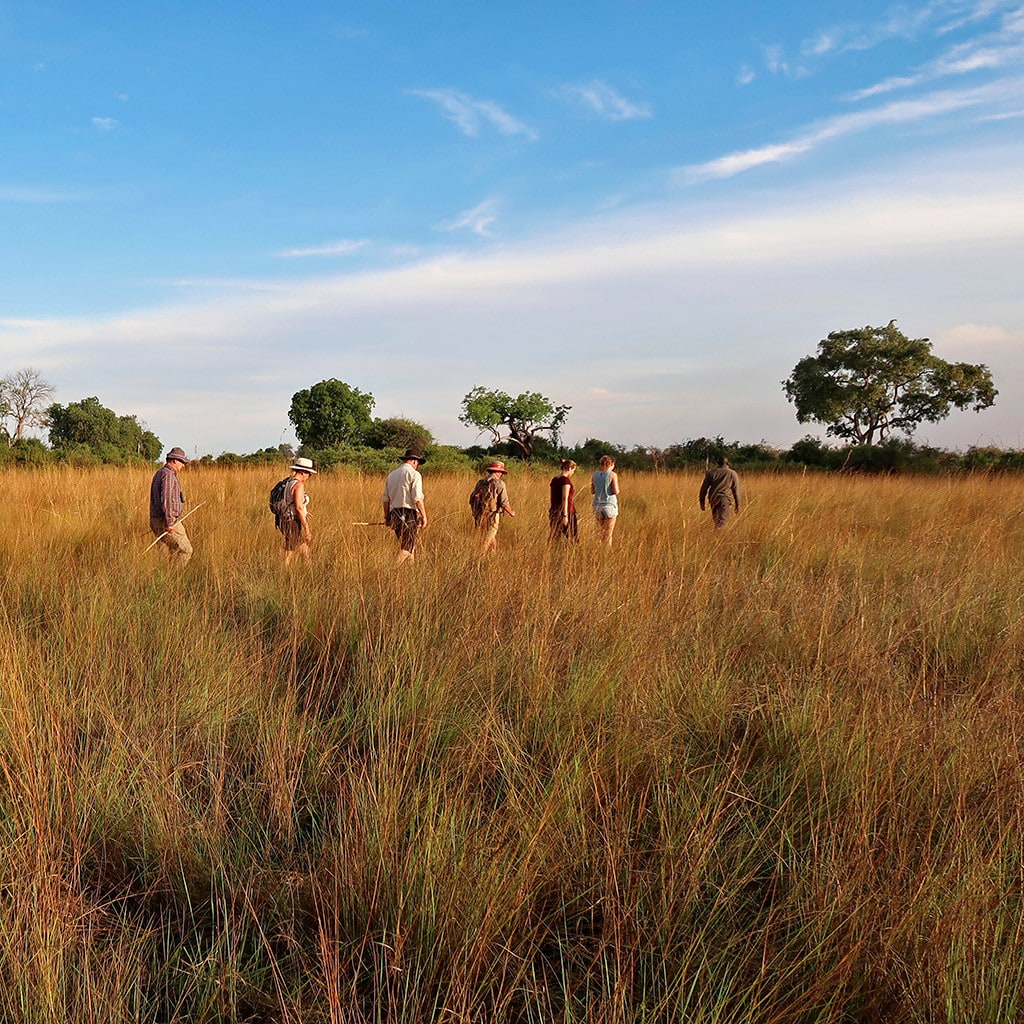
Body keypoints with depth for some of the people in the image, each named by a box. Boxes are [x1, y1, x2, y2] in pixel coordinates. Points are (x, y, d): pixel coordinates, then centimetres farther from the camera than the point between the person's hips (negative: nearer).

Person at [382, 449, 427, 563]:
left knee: (410, 545, 16)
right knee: (407, 548, -7)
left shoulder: (391, 475, 15)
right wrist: (424, 516, -10)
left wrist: (387, 516, 25)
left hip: (394, 515, 7)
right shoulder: (414, 474, -6)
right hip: (409, 514, -7)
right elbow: (417, 498, -14)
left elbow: (385, 498, 17)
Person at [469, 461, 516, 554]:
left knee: (493, 541, 18)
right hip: (492, 517, -6)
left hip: (480, 517, 6)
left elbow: (471, 500, 12)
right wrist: (511, 512, 6)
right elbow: (504, 503, -12)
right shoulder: (499, 484, -8)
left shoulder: (480, 483, 10)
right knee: (486, 543, -2)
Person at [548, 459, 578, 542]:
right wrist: (565, 515, -19)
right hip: (567, 510, -8)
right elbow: (565, 498, -17)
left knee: (556, 536, 6)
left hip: (555, 510, 8)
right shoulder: (566, 480, -12)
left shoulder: (554, 479, 11)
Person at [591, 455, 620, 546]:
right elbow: (615, 491, -13)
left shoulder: (595, 474, 5)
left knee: (602, 531, 17)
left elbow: (592, 491, 9)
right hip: (610, 505, -5)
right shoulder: (613, 475, -9)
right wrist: (618, 489, 8)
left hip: (597, 505, 5)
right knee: (608, 534, 2)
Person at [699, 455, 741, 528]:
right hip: (725, 500, -3)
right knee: (722, 521, -6)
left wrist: (702, 501, 13)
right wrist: (737, 504, 8)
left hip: (713, 498, 3)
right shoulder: (732, 473, 4)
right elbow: (736, 490, 3)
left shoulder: (710, 472, 7)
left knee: (716, 519, 20)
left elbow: (704, 487, 6)